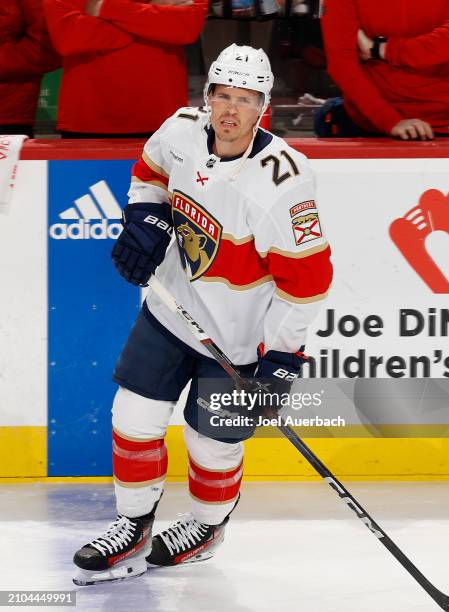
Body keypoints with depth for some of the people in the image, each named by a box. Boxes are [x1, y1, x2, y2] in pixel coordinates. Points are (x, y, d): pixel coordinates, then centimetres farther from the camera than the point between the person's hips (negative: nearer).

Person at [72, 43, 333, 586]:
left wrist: (281, 356, -21)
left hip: (239, 335, -5)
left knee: (212, 440, 7)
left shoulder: (281, 178, -29)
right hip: (173, 307, 5)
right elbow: (151, 171, 14)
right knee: (134, 417, 5)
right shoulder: (182, 131, -11)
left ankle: (207, 526, 37)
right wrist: (144, 221, -4)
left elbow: (307, 274, -24)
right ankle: (133, 530, 25)